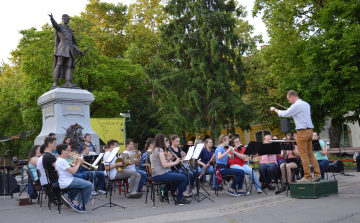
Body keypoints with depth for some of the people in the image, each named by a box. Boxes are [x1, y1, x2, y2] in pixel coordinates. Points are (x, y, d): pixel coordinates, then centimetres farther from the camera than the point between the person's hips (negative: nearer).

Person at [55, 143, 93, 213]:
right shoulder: (61, 161, -19)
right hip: (67, 183, -11)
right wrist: (79, 162, -9)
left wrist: (77, 163, 4)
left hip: (69, 180, 11)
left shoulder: (60, 160, 15)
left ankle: (69, 197, 25)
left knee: (84, 183, 31)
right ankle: (76, 204, -5)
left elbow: (71, 170, 16)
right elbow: (73, 171, -23)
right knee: (89, 186, -16)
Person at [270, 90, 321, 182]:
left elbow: (285, 114, -10)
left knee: (303, 155, -3)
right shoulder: (306, 104, 14)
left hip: (302, 132, -9)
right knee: (310, 153, 13)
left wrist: (274, 109, 5)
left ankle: (307, 177, -1)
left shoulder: (296, 105, -14)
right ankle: (318, 174, 12)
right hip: (309, 130, 9)